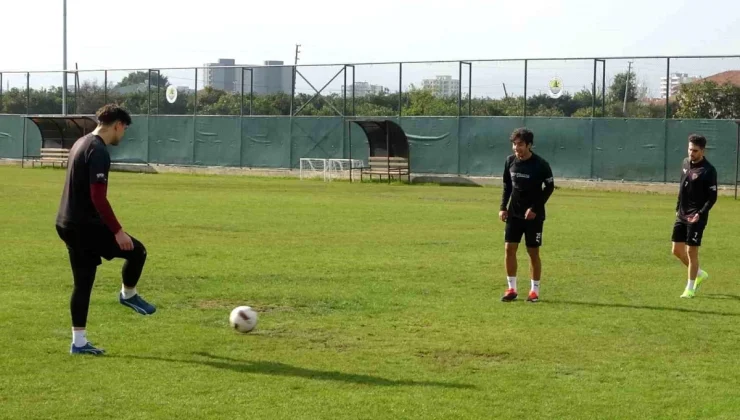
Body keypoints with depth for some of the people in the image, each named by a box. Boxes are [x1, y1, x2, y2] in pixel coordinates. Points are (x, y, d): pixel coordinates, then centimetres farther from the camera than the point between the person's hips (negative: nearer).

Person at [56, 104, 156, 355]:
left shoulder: (81, 144, 15)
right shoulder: (99, 152, -17)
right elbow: (98, 198, -24)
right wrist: (118, 231, -22)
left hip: (67, 224, 10)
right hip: (85, 225, -10)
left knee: (83, 282, 11)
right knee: (136, 250, 0)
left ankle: (79, 342, 12)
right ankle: (128, 295, 20)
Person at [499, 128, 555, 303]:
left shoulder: (540, 164, -15)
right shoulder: (510, 161, -1)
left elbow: (549, 187, -7)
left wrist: (535, 208, -15)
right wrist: (503, 207, 3)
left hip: (533, 215, -4)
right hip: (514, 213, 4)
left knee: (533, 252, 1)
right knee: (509, 248, -2)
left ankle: (535, 291, 12)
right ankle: (511, 289, 8)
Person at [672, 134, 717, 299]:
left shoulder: (708, 171, -14)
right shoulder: (686, 163, 7)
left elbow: (712, 197, -13)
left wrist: (700, 214, -22)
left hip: (696, 218, -7)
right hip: (682, 216, 7)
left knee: (691, 251, -4)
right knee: (677, 250, 8)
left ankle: (690, 288, 9)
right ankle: (700, 274, 30)